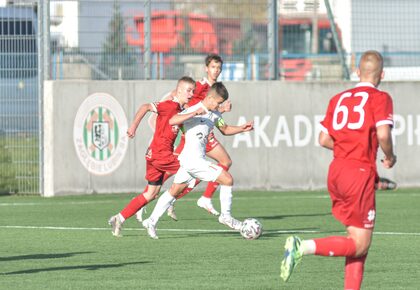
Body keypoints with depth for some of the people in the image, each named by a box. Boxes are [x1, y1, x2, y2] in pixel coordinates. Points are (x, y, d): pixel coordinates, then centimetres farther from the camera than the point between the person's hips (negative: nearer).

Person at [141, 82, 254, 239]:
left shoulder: (214, 114, 13)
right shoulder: (194, 110, -15)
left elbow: (225, 129, 28)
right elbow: (172, 121, -27)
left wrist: (242, 128, 12)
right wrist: (194, 113, -35)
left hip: (189, 161, 10)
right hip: (194, 159, -10)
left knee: (175, 190, 16)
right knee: (227, 179, -10)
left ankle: (152, 221, 21)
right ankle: (226, 216, 2)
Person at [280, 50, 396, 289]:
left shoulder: (339, 99, 13)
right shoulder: (380, 98, -4)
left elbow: (324, 139, 11)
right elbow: (383, 134, -19)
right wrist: (390, 157, 0)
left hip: (336, 171, 7)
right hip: (360, 173, -7)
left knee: (359, 242, 15)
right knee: (360, 244, -5)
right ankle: (304, 247, -22)